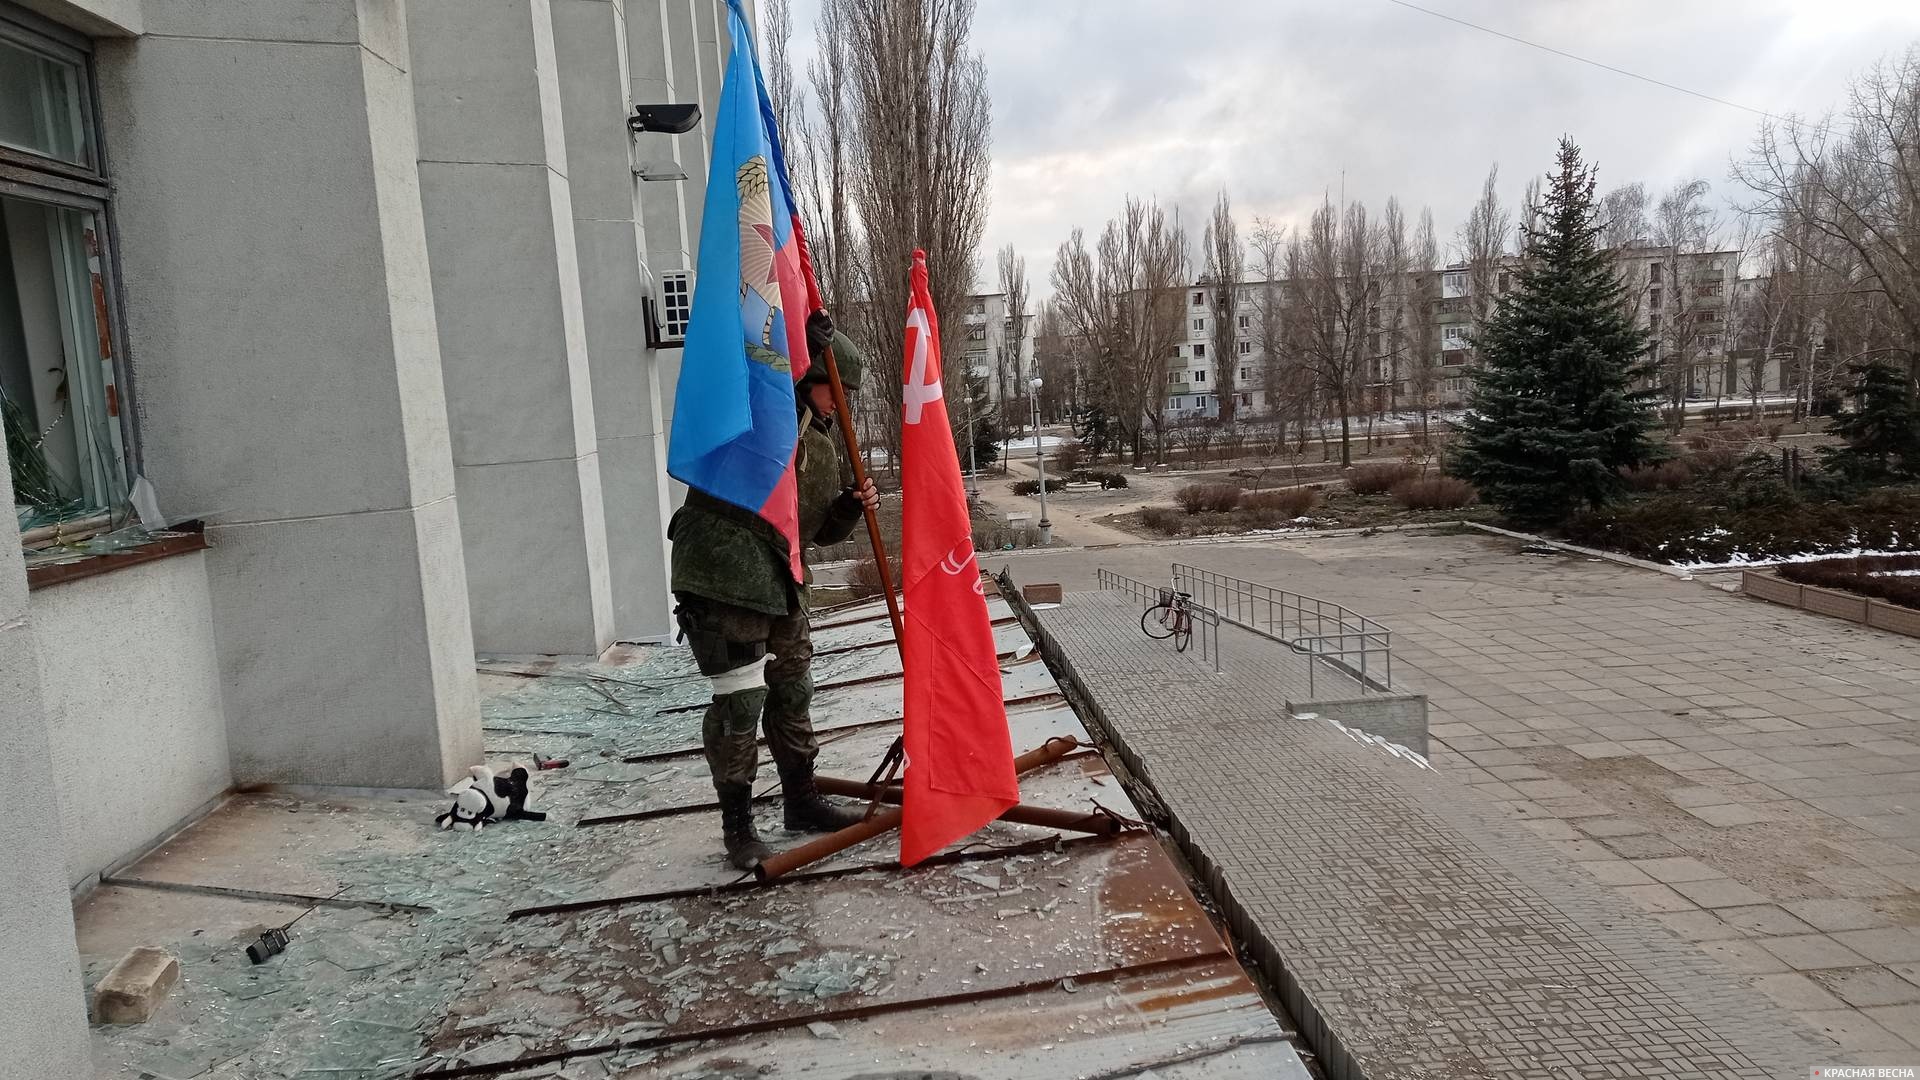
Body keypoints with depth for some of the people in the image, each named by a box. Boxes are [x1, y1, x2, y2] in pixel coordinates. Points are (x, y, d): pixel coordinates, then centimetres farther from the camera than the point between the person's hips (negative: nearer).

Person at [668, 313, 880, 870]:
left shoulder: (826, 440, 16)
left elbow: (822, 530, 20)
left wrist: (852, 505, -1)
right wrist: (801, 340, -31)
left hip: (781, 578, 9)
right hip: (724, 573, -8)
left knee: (792, 692, 17)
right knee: (740, 700, -6)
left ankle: (803, 802, 33)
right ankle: (738, 826, 9)